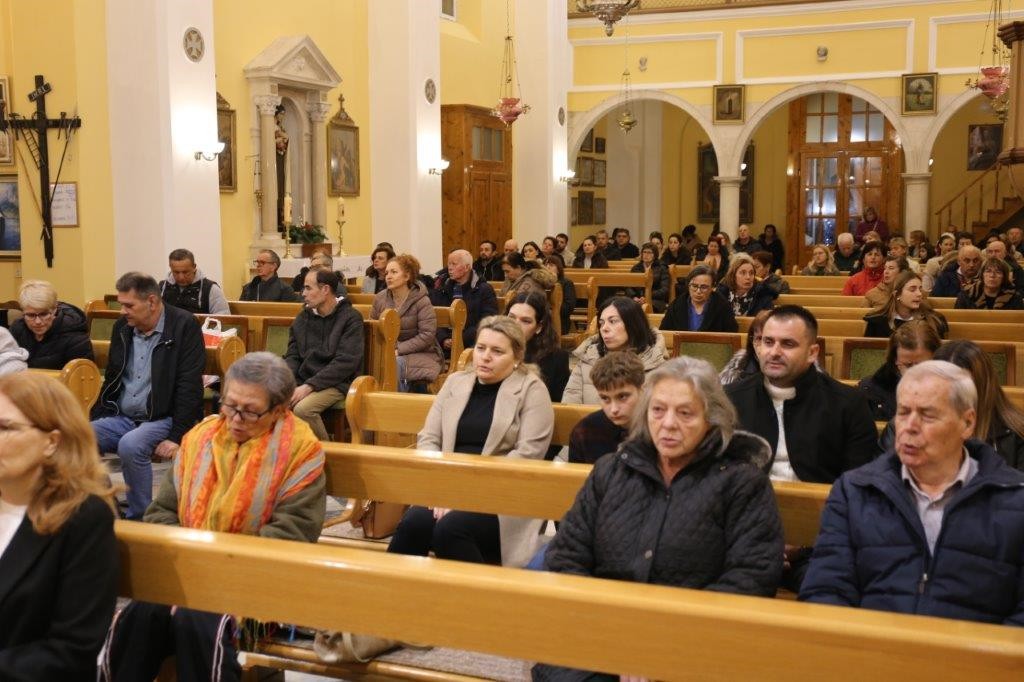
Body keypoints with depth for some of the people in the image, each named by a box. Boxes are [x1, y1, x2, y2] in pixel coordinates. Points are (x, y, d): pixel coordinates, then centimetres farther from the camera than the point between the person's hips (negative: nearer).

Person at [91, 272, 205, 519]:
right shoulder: (122, 326, 9)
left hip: (163, 419, -6)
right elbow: (111, 379, 20)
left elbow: (189, 386, -15)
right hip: (121, 418, 7)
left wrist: (177, 437, -20)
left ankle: (140, 518, -15)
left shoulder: (184, 325, -11)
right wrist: (95, 422, 9)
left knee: (130, 445, -34)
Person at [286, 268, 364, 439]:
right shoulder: (302, 317, 13)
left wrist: (309, 386, -20)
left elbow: (346, 363, -14)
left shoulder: (351, 318, -5)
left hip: (335, 383, -5)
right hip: (302, 381, 5)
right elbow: (292, 356, 13)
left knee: (302, 409, -32)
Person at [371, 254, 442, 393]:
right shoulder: (380, 299, 5)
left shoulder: (422, 302, -9)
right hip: (387, 352, 4)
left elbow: (427, 335, -16)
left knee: (396, 364, -33)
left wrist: (399, 350, -20)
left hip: (421, 354, -4)